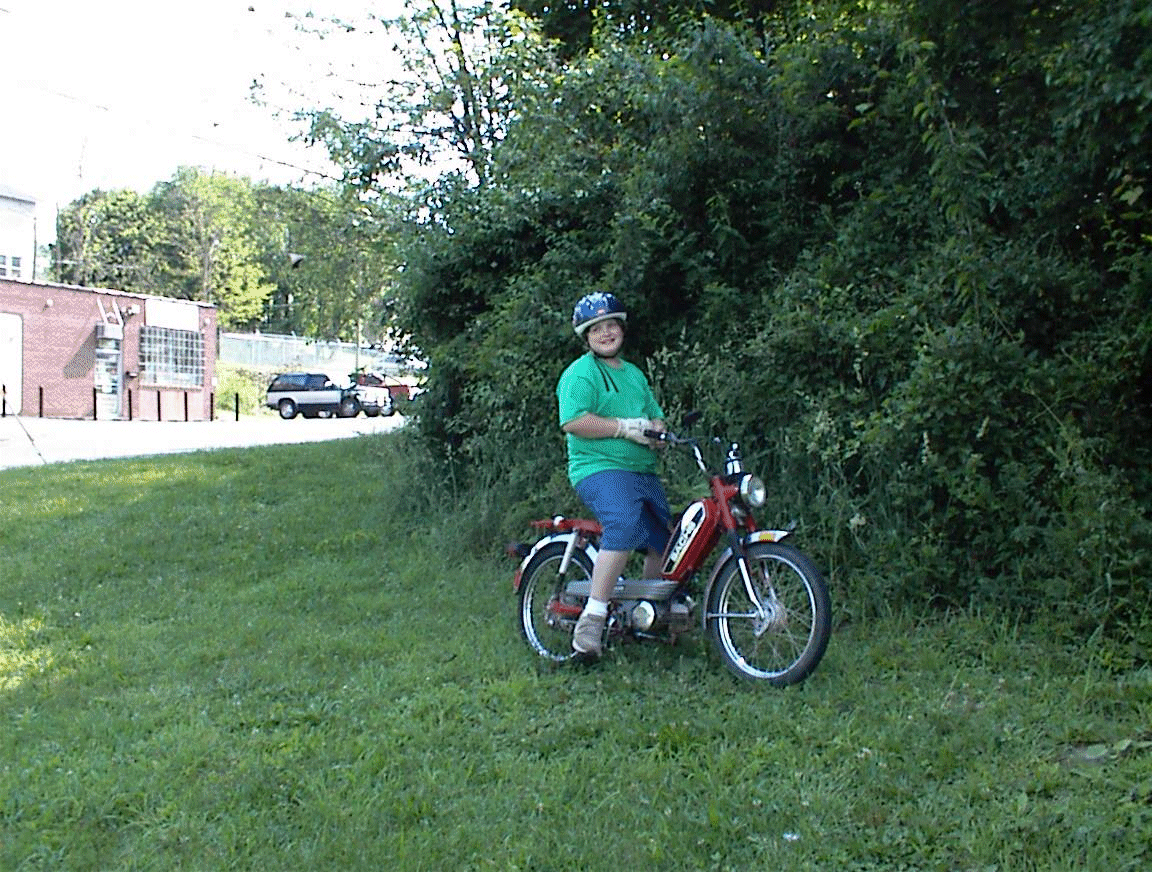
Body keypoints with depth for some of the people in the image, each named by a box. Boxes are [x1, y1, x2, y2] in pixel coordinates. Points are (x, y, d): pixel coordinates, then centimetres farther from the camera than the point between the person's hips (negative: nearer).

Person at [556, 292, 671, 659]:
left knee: (664, 541, 15)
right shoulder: (580, 373, -4)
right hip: (600, 469, -9)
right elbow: (573, 421, -18)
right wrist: (624, 427, -18)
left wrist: (656, 428, 0)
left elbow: (655, 415, 24)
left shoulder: (634, 373, 22)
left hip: (644, 471, 9)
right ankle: (592, 618, -33)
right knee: (625, 524, -34)